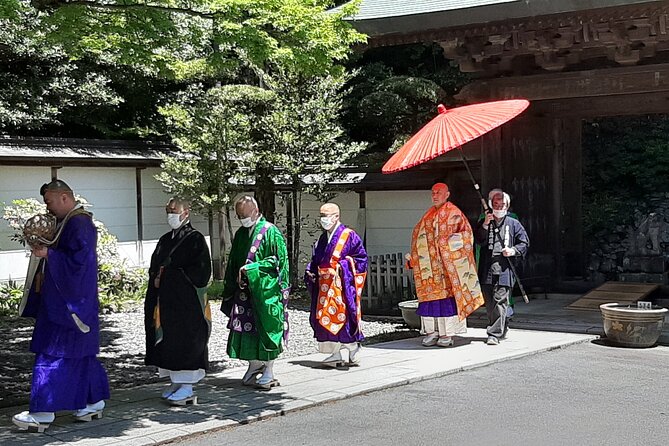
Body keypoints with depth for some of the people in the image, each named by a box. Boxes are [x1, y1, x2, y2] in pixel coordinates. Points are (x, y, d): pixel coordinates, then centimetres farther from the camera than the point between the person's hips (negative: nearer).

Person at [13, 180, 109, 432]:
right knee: (82, 355, 14)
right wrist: (44, 247, 4)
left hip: (67, 304, -10)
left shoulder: (79, 224, -17)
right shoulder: (68, 222, 14)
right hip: (62, 300, 10)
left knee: (53, 355, -7)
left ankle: (43, 413, -4)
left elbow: (79, 260, -24)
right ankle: (94, 403, 21)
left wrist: (48, 254, -21)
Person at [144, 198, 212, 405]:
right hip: (166, 300, 7)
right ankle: (176, 382, 14)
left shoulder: (195, 239, -6)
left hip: (187, 301, -7)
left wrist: (168, 275, -13)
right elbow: (154, 268, 21)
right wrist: (157, 278, -3)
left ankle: (187, 387, -4)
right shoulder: (165, 240, 16)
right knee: (168, 340, 7)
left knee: (186, 339, -7)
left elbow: (200, 271, -14)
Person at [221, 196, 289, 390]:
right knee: (247, 328, 5)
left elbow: (278, 259, -11)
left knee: (266, 327, -2)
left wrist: (250, 268, -16)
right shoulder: (240, 234, 12)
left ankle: (269, 372, 6)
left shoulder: (271, 232, -7)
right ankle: (254, 366, 18)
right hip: (244, 291, 6)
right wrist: (231, 288, 7)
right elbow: (233, 263, 18)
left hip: (265, 290, -6)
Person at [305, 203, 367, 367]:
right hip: (324, 284, 7)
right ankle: (335, 353, 7)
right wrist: (310, 271, 4)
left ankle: (353, 350, 5)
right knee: (324, 317, 2)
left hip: (342, 284, -7)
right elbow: (316, 260, 21)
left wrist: (344, 265, -13)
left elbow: (361, 257, -6)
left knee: (342, 314, -9)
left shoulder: (349, 235, -3)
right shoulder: (322, 239, 17)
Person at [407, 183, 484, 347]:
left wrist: (453, 241, -20)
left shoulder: (454, 213, -1)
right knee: (429, 295, 2)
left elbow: (467, 233, -5)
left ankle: (447, 333, -2)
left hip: (448, 264, -6)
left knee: (447, 295, -7)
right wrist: (414, 257, 11)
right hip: (430, 264, 6)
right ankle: (431, 332, 7)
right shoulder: (428, 216, 17)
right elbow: (418, 237, 22)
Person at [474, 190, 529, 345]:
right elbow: (479, 241, -2)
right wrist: (485, 225, -15)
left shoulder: (513, 224, 10)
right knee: (489, 303, 9)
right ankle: (503, 328, 26)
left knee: (500, 301, -13)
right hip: (487, 269, 3)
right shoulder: (484, 223, 13)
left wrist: (513, 250, -6)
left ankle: (495, 334, -12)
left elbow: (524, 243, 12)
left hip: (504, 269, -3)